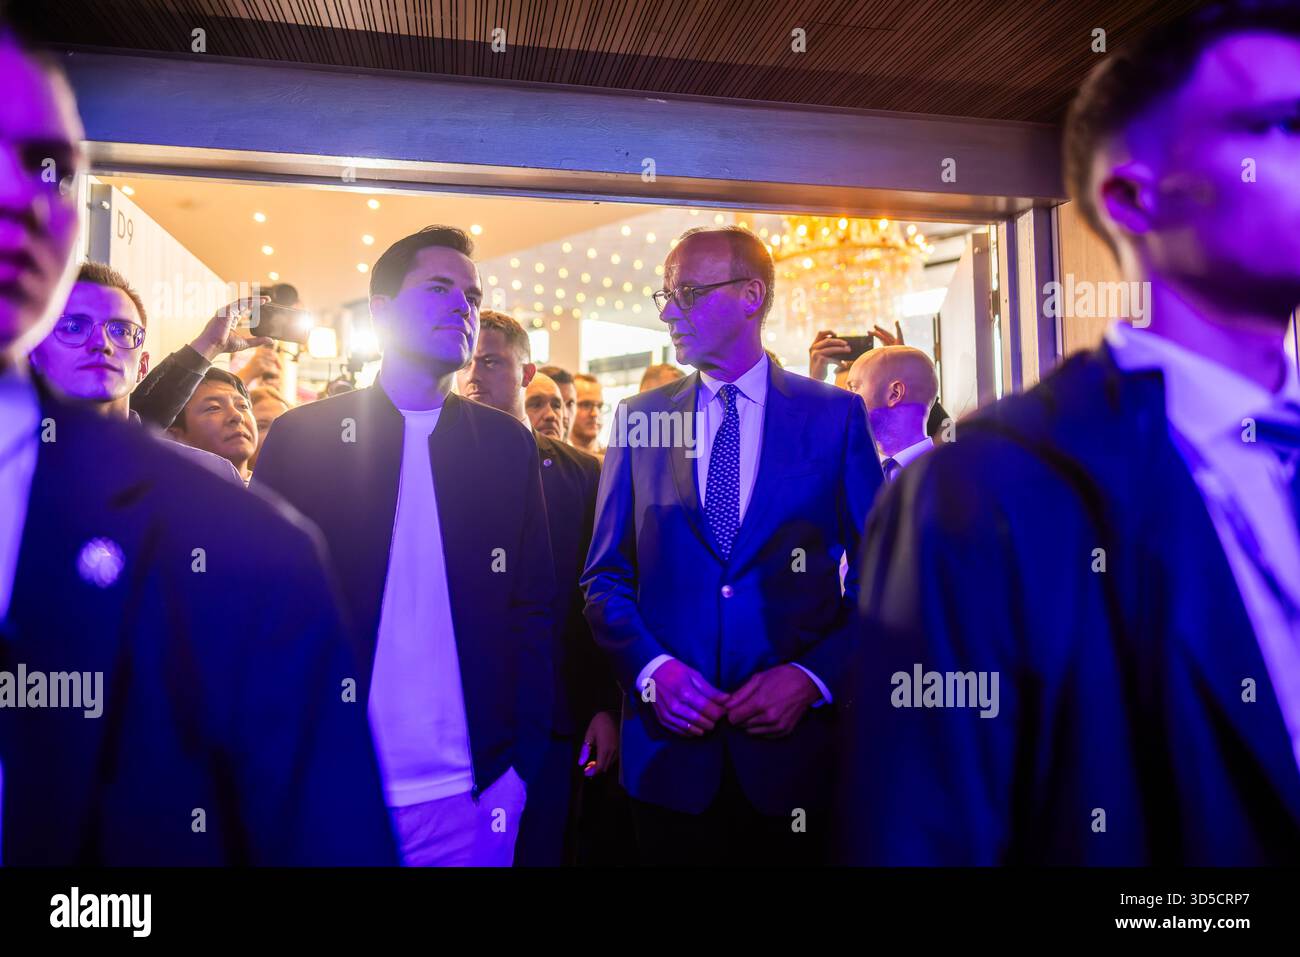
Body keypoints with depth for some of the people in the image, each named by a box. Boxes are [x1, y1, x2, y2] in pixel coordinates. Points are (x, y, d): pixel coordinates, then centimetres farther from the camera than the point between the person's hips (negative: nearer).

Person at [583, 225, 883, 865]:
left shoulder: (834, 416, -1)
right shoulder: (639, 419, 4)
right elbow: (605, 575, 5)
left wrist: (813, 676, -11)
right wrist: (652, 668, -10)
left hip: (792, 747, -1)